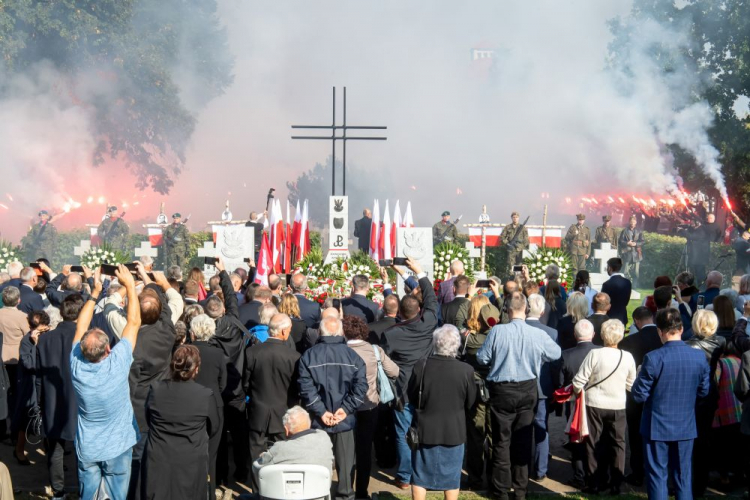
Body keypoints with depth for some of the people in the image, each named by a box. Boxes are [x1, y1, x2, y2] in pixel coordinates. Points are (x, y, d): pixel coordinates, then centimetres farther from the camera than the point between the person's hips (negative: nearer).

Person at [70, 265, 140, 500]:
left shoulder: (77, 366, -16)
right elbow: (134, 322, -15)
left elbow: (81, 326, 0)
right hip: (117, 448, -3)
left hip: (86, 449, 3)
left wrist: (95, 292, 2)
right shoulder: (117, 364, -24)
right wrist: (130, 285, -8)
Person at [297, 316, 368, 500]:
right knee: (345, 461, 10)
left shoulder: (309, 356, -4)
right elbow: (360, 386, -10)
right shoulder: (352, 356, -4)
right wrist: (345, 409, -9)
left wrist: (321, 412, -10)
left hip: (317, 422, 0)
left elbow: (306, 388, -11)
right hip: (345, 421, 0)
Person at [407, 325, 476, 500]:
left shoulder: (420, 368, -16)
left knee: (420, 475, 13)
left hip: (425, 429, 0)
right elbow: (470, 403, -3)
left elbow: (412, 398, -3)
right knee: (451, 477, 13)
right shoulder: (466, 370, -16)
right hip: (454, 431, 0)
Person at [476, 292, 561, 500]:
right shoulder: (538, 334, -12)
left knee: (502, 440, 8)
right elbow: (556, 353, 5)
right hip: (527, 390, 2)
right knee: (523, 440, 13)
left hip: (502, 391, -2)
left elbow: (482, 358, -9)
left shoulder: (497, 331, -17)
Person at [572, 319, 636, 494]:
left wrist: (578, 392, 7)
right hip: (617, 406, 2)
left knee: (594, 443, 10)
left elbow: (578, 381, -14)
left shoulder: (594, 354, -16)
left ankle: (595, 483, 15)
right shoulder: (627, 357, -7)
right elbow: (631, 385, 4)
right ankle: (616, 484, 15)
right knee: (617, 444, 13)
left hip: (594, 405, -1)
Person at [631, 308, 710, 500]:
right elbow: (703, 391, 5)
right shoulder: (699, 357, -7)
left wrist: (639, 379, 5)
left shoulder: (653, 358, -20)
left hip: (657, 427, -3)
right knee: (684, 475, 14)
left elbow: (639, 395, -14)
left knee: (657, 475, 7)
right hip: (686, 426, 4)